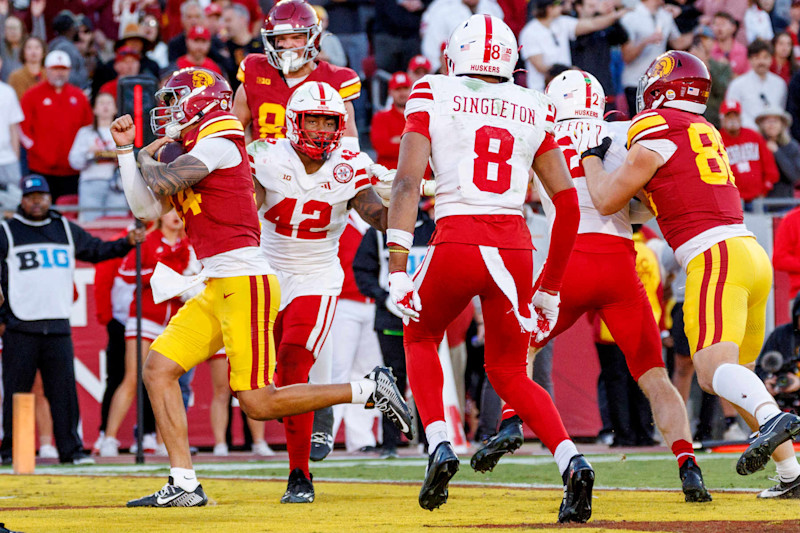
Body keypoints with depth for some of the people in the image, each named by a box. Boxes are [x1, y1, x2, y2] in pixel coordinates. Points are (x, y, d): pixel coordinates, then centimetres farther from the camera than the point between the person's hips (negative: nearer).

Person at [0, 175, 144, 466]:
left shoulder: (66, 230, 15)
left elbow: (97, 250, 23)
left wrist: (128, 242, 7)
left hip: (59, 328, 3)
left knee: (64, 390, -1)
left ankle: (71, 448, 4)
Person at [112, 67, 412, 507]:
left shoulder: (217, 144, -9)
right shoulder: (190, 158, 19)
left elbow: (162, 183, -18)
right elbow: (146, 208, 16)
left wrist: (147, 160, 3)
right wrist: (125, 150, 15)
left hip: (245, 282, -10)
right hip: (217, 289, 10)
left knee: (259, 403, -10)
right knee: (158, 368, 1)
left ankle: (368, 391, 2)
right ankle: (183, 484, 1)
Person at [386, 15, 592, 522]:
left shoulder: (433, 97, 5)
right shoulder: (534, 110, 13)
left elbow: (407, 182, -6)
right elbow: (568, 201, 12)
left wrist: (397, 271, -9)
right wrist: (550, 288, 19)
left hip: (457, 243, -2)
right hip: (515, 247, 3)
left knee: (420, 338, 27)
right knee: (509, 372, 19)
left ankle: (440, 446, 7)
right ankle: (572, 463, -5)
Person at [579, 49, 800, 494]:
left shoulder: (658, 133, -3)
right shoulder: (707, 132, 21)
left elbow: (606, 201, 2)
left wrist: (592, 158, 18)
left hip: (714, 257, -8)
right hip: (753, 255, 8)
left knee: (715, 367, -20)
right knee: (734, 374, 14)